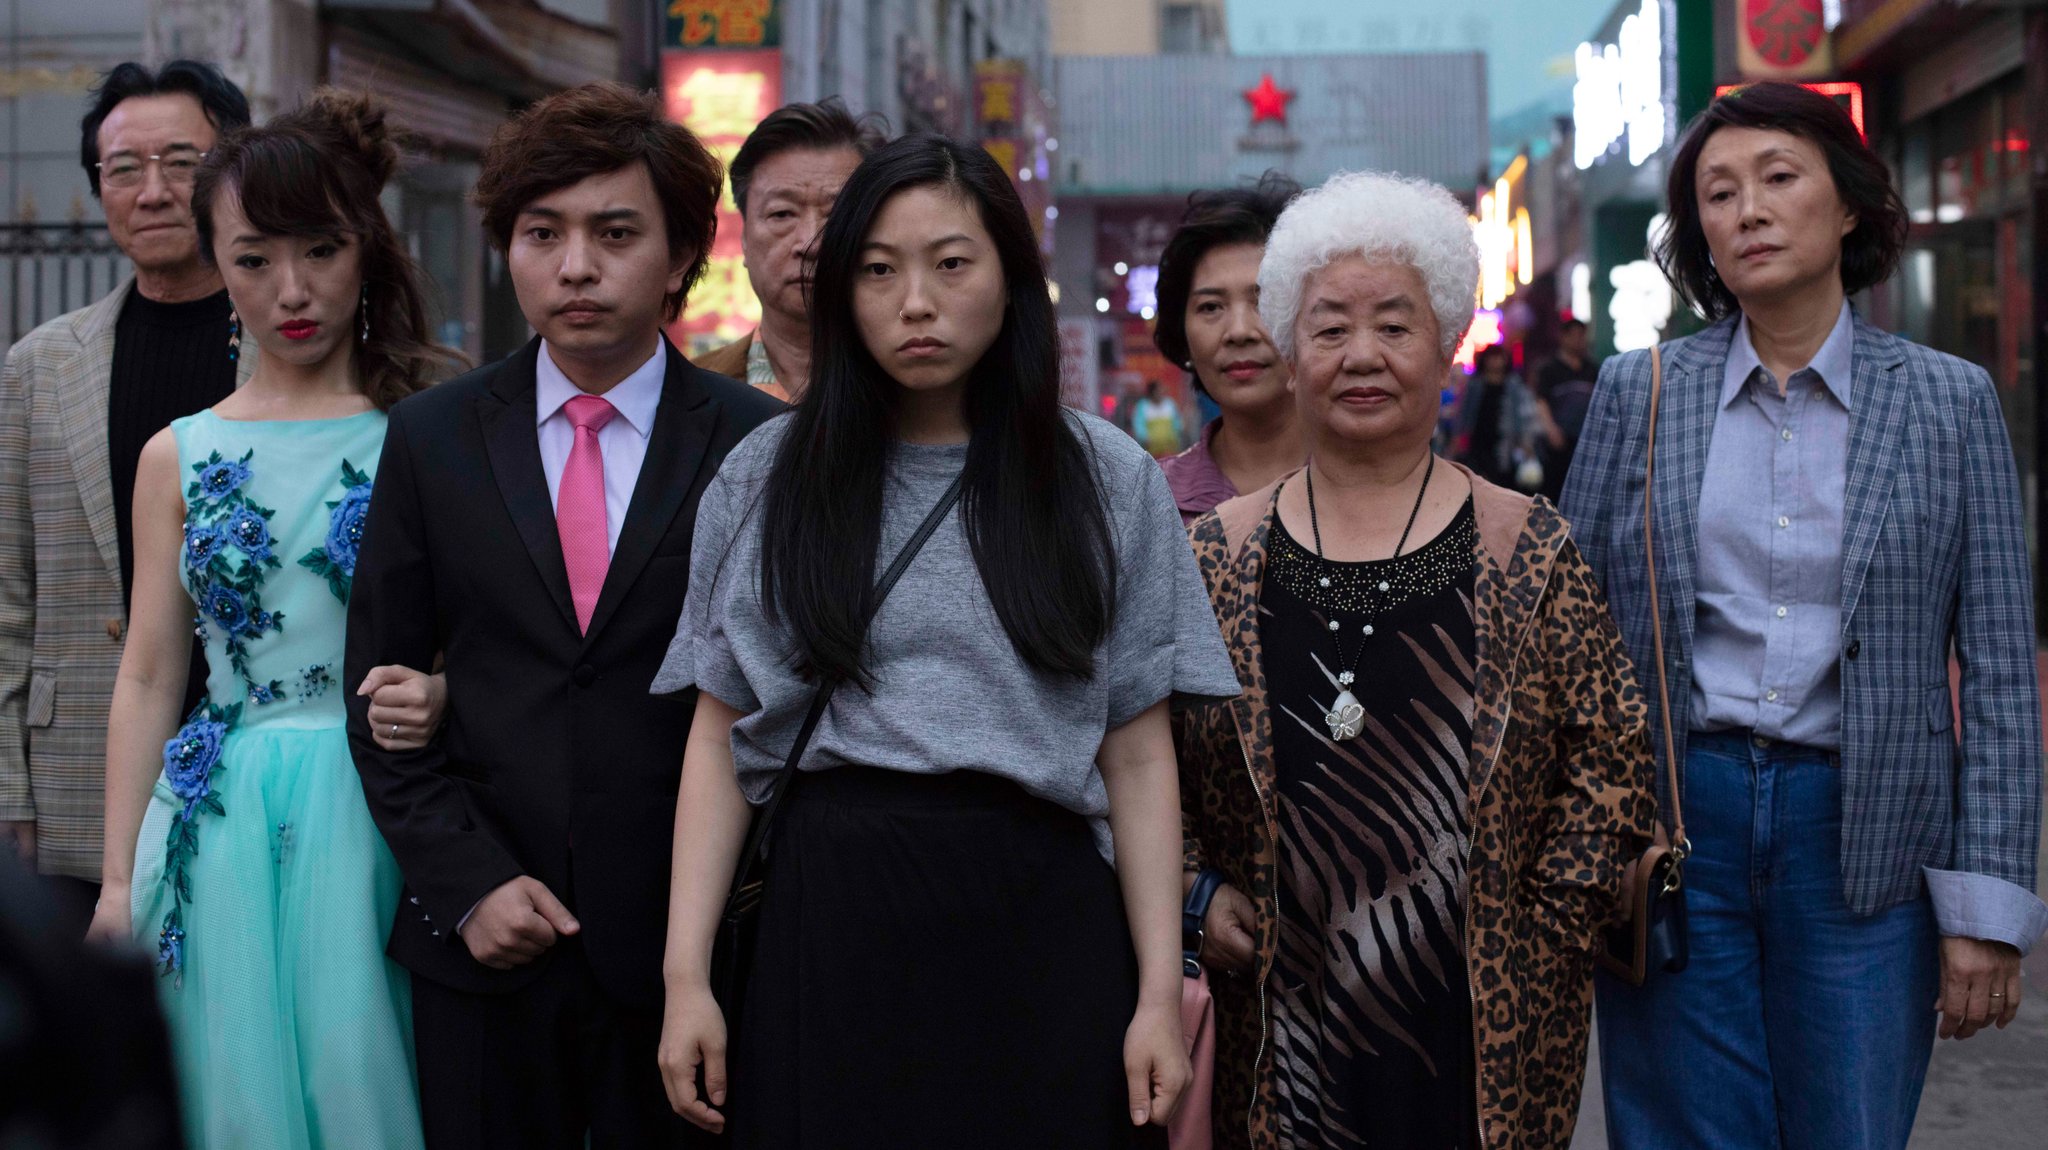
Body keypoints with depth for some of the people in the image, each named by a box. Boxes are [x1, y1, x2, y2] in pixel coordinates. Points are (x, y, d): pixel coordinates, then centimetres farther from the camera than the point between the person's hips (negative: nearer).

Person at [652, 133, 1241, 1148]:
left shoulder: (1106, 480, 4)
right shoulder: (768, 477, 6)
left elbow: (1138, 753, 3)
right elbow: (720, 733, 4)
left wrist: (1159, 994, -4)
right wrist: (686, 977, -4)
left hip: (1040, 921, 0)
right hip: (829, 918, 0)